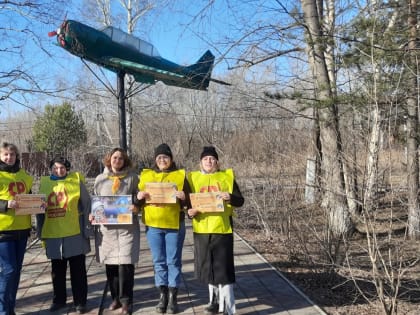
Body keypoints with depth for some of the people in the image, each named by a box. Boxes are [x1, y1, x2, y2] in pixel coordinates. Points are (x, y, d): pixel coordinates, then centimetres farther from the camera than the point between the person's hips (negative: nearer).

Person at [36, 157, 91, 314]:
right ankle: (59, 300, 30)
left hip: (75, 234, -3)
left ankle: (80, 301, 17)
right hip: (53, 235, 3)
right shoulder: (44, 183, 6)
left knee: (78, 270, 7)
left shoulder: (76, 180, -3)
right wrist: (41, 232, 8)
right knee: (57, 271, 15)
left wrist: (87, 229, -7)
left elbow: (86, 205, -3)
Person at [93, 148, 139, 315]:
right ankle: (115, 297, 23)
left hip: (127, 227, -2)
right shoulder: (100, 179, 9)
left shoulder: (132, 177, 2)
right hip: (106, 227, 3)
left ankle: (126, 300, 6)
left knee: (125, 263, -6)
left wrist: (137, 207, -13)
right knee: (110, 263, 8)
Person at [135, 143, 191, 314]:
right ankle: (163, 295, 19)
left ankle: (173, 297, 12)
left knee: (173, 261, 3)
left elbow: (189, 201, 3)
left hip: (174, 224, -2)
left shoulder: (180, 175, 3)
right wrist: (139, 196, -10)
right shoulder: (145, 175, 9)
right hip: (153, 224, 2)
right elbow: (137, 200, 11)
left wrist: (183, 197, -18)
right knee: (159, 261, 9)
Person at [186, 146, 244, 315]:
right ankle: (216, 300, 30)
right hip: (201, 229, 3)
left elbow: (240, 201, 1)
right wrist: (190, 211, -11)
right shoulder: (193, 178, 10)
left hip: (222, 228, -3)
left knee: (223, 268, -3)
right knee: (208, 267, 12)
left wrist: (230, 198, -19)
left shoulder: (227, 176, 5)